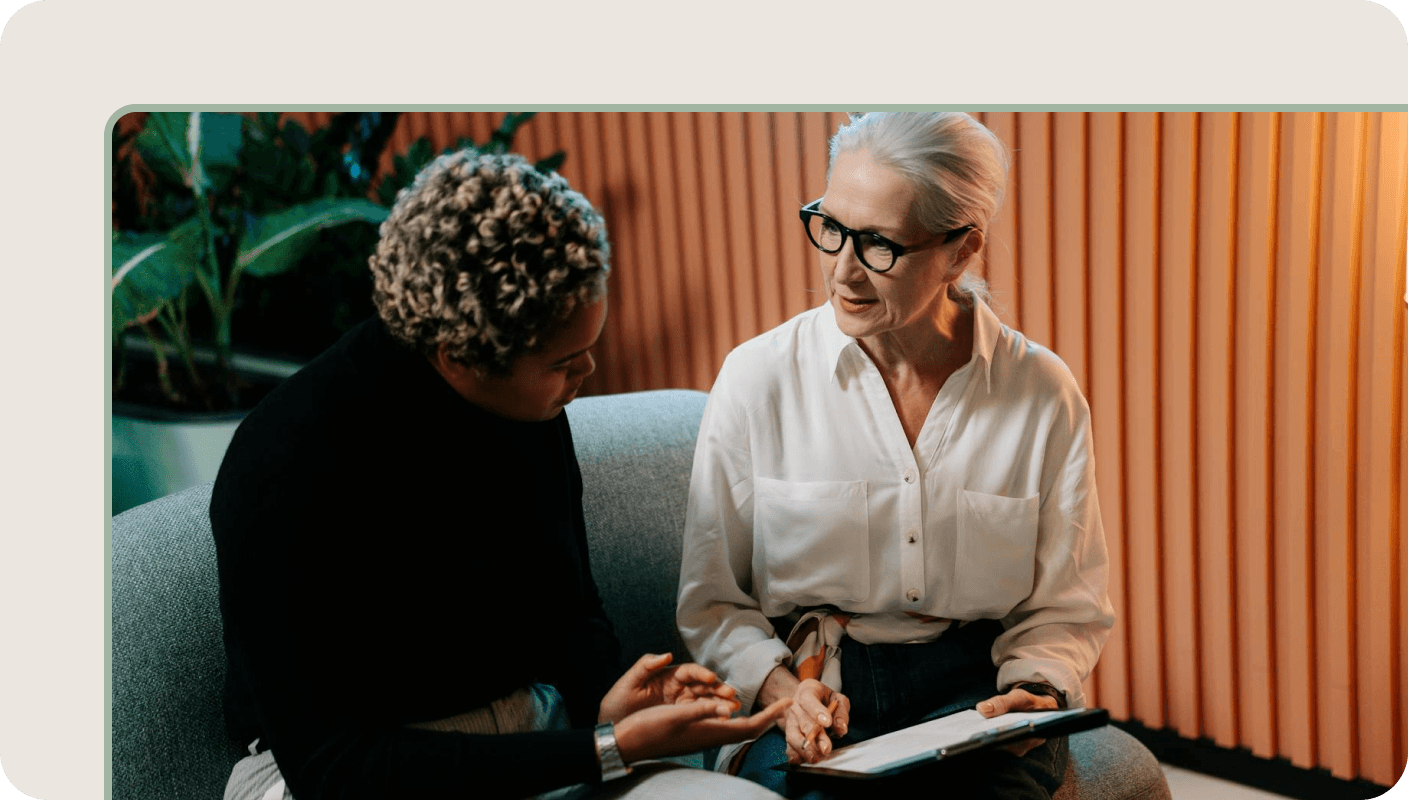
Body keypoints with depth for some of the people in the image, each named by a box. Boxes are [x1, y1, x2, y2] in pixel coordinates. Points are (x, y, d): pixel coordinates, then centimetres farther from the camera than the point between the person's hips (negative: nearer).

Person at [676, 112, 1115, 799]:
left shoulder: (1043, 394, 0)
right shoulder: (757, 378, -3)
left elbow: (1065, 606, 8)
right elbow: (712, 601, 2)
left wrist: (1034, 690, -11)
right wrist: (783, 689, -15)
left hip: (972, 690, 2)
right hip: (802, 682, -1)